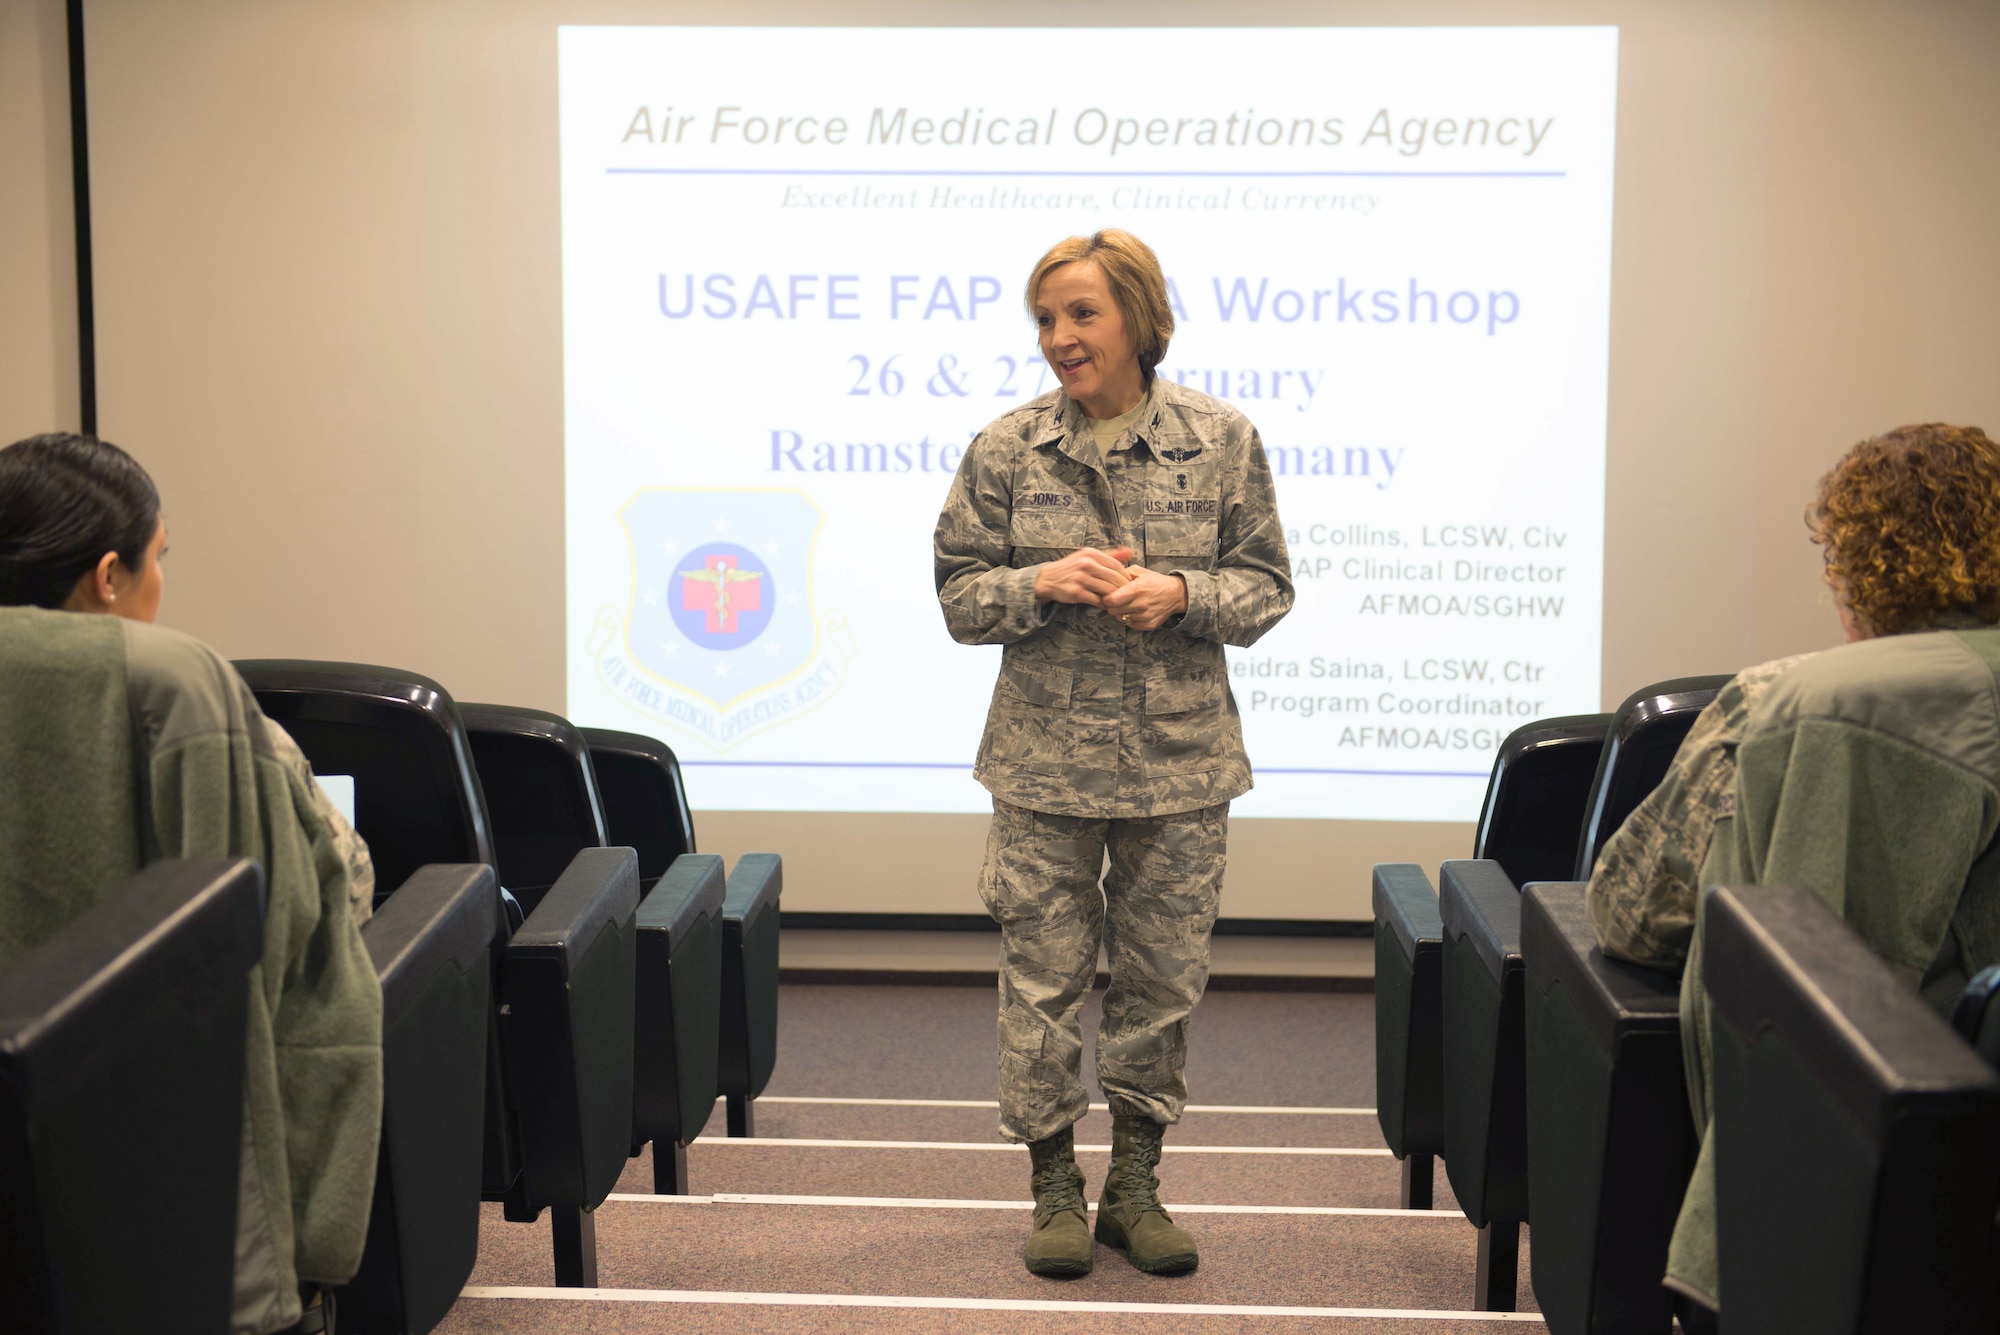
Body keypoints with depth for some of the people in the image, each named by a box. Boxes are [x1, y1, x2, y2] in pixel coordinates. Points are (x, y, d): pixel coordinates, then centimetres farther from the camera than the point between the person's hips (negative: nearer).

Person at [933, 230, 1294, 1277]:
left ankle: (1134, 1184, 24)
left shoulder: (1222, 441, -1)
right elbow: (960, 597, 2)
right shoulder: (1006, 449, 0)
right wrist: (1044, 582, -16)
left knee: (1163, 975, 8)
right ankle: (1054, 1184, 19)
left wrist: (1182, 592, -16)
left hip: (1180, 760, 0)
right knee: (1042, 974, 3)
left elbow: (1266, 587, 3)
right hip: (1045, 762, 0)